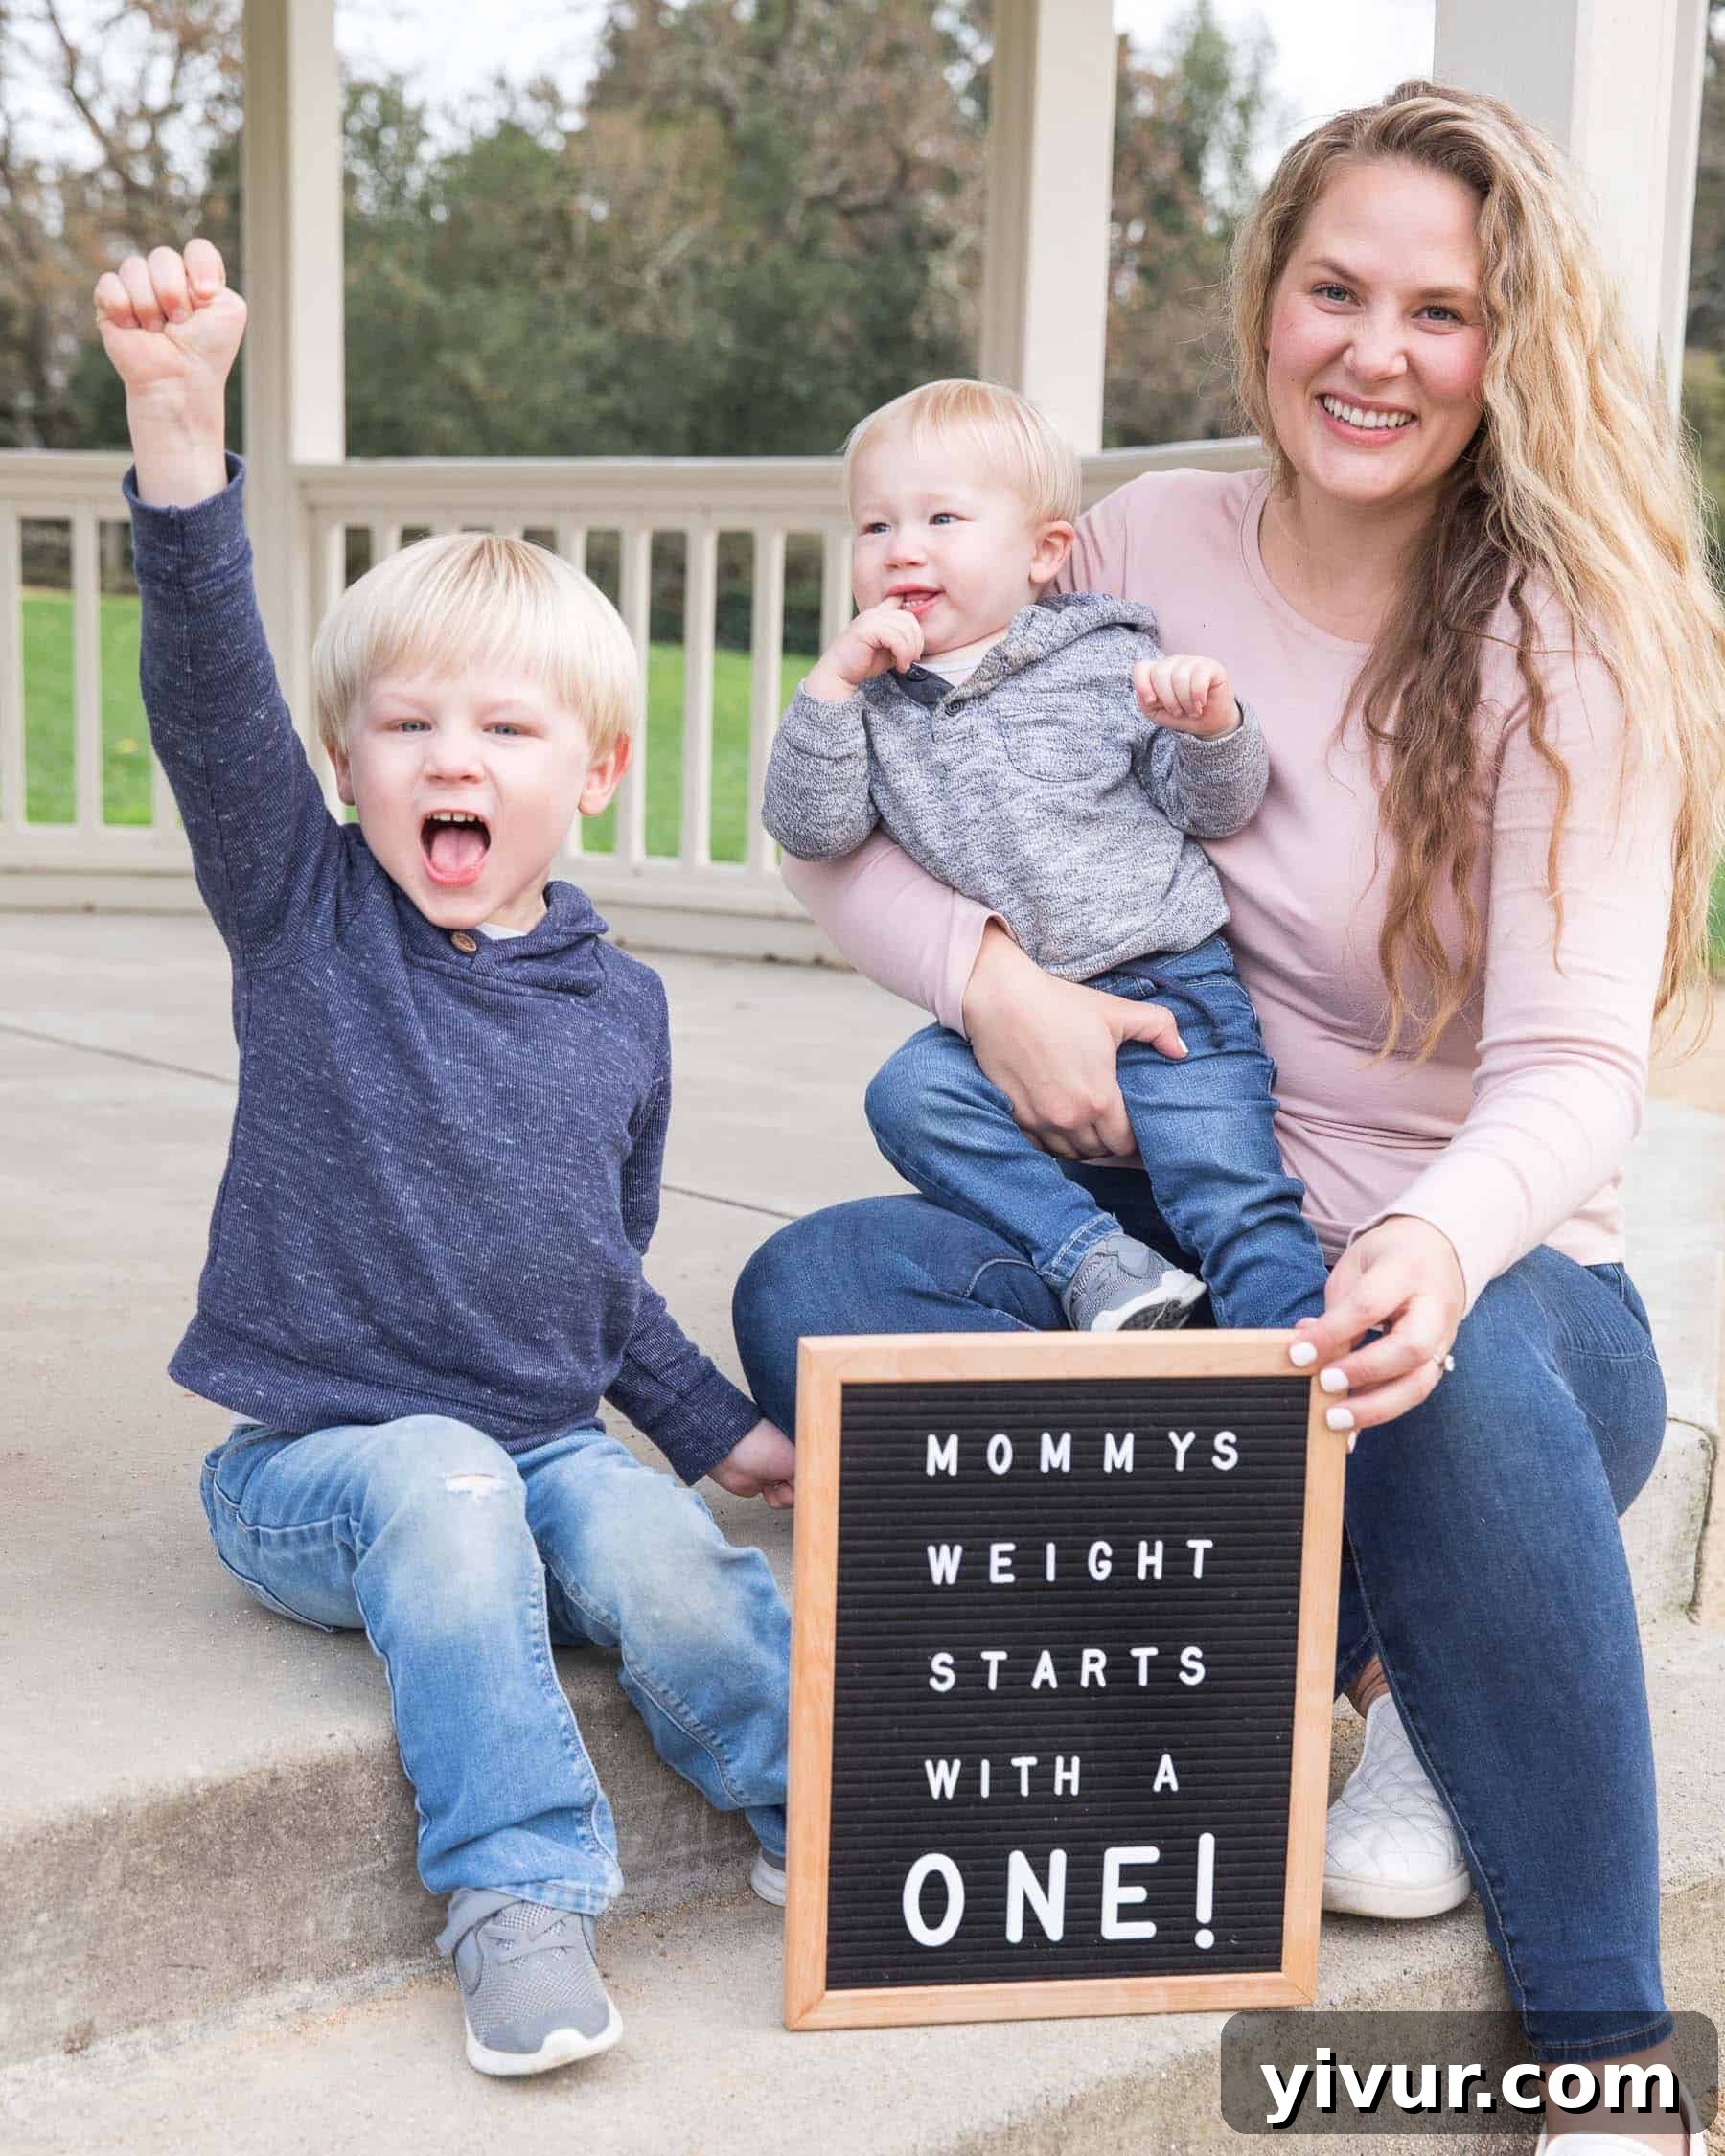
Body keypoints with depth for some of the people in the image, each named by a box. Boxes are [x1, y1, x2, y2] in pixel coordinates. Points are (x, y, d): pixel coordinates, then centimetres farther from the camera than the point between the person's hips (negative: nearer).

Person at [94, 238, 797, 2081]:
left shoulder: (621, 1006, 7)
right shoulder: (305, 910, -2)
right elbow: (209, 681, -19)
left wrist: (714, 1427, 19)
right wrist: (179, 415, -32)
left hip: (546, 1443, 3)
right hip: (311, 1459, -2)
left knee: (660, 1562, -27)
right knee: (447, 1485, -34)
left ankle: (820, 1810, -3)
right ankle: (518, 1892, -26)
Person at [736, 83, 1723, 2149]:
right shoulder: (1150, 550, 1)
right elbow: (834, 831, 4)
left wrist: (1439, 1247, -44)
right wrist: (991, 979, -18)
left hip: (1486, 1281, -3)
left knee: (1460, 1373, -40)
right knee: (812, 1289, -24)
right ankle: (1352, 1662, -15)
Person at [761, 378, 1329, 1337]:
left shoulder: (1108, 663, 2)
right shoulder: (877, 698, 10)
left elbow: (1212, 812, 4)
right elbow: (810, 829, -2)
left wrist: (1211, 728, -18)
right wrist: (834, 682, -9)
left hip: (1170, 991, -3)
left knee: (1236, 1201, -16)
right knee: (908, 1095, -23)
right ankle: (1092, 1255, -23)